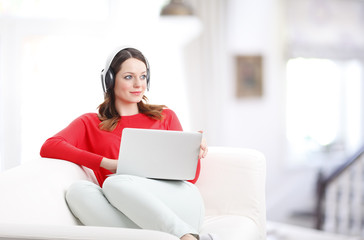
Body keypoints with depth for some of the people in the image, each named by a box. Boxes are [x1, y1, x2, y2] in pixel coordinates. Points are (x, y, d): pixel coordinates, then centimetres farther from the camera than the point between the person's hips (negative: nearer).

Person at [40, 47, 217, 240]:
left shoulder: (165, 116, 23)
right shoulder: (90, 123, 21)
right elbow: (48, 147, 1)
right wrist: (107, 163, -8)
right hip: (130, 216, 1)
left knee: (114, 183, -29)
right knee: (77, 190, -30)